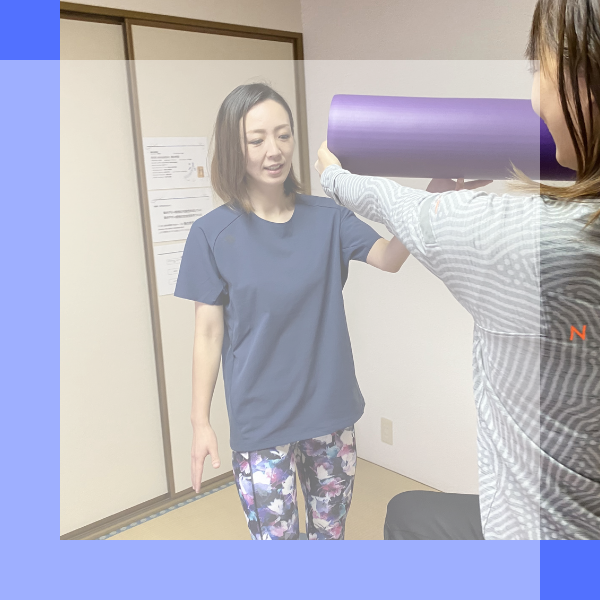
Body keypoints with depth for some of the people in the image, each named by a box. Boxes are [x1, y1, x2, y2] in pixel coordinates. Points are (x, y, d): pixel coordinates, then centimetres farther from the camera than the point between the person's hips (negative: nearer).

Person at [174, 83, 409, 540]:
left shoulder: (327, 217, -2)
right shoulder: (213, 234, -9)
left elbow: (388, 258, -16)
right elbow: (208, 333, -6)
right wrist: (200, 421, -6)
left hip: (331, 409, 3)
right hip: (262, 420, -3)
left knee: (331, 532, 19)